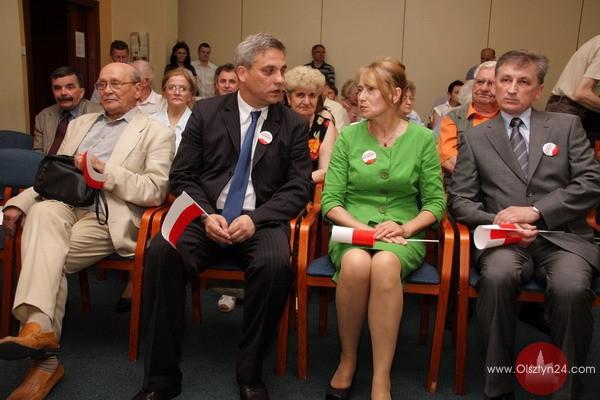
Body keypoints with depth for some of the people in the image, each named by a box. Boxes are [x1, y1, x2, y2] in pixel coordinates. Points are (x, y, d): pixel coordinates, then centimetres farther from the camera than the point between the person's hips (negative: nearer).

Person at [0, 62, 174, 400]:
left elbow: (155, 192, -5)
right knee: (42, 211, -31)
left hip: (108, 216, -4)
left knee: (46, 258, -26)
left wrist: (105, 171, -14)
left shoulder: (156, 134, 7)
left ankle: (43, 348, -22)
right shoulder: (81, 124, 27)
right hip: (64, 204, 4)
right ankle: (39, 327, -38)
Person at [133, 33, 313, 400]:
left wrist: (255, 219, -16)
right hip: (207, 217, 1)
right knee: (162, 252, -28)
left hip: (261, 221, -1)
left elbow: (299, 188, 0)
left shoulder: (294, 125, 6)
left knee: (276, 264, -33)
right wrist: (206, 215, -13)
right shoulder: (206, 112, 8)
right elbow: (183, 176, 6)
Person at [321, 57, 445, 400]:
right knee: (355, 263, -35)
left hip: (403, 233, 0)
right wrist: (362, 227, -16)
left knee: (385, 264, -36)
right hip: (352, 229, 1)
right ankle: (347, 359, -12)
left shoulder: (423, 138, 3)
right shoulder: (349, 136, 4)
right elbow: (331, 200, 1)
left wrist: (404, 227, -15)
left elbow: (435, 202, 4)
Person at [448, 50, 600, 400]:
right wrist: (497, 221, -13)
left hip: (562, 236, 0)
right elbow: (460, 200, 7)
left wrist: (536, 211, -10)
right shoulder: (475, 138, 13)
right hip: (505, 240, 0)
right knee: (498, 276, -34)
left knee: (571, 287, -32)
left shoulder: (567, 126, 14)